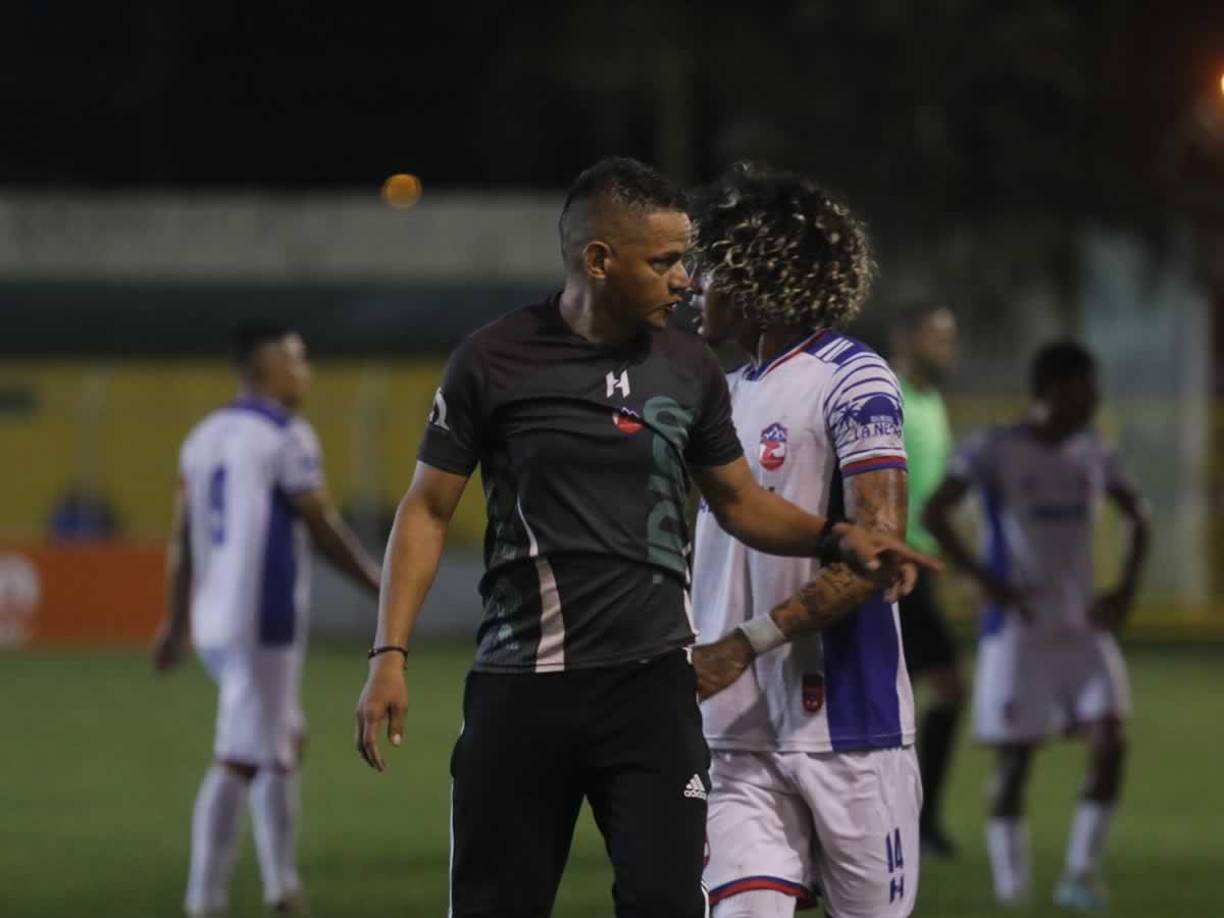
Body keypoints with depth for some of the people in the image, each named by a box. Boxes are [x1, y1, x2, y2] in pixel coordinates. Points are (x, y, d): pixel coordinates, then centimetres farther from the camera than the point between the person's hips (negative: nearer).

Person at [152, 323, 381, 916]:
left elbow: (183, 540, 14)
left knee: (284, 740, 21)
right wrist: (383, 587, 1)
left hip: (213, 623, 9)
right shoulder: (285, 438, -10)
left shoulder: (204, 438, 13)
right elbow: (324, 532, -10)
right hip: (264, 623, -9)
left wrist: (176, 623, 18)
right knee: (240, 760, -7)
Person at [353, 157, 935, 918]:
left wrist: (834, 536, -1)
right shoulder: (493, 362, -3)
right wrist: (390, 654, -5)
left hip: (648, 683, 1)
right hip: (520, 685, -1)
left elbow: (740, 502, 18)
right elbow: (428, 511, 3)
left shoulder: (689, 368, 5)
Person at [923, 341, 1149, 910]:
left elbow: (1137, 516, 21)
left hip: (1082, 626, 5)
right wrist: (986, 581, -18)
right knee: (1013, 756, -2)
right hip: (1018, 628, -5)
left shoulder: (1090, 453, 7)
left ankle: (1081, 874, -5)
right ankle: (1010, 880, 11)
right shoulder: (994, 451, -9)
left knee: (1110, 740, -11)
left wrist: (1126, 588, 8)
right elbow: (933, 515, -15)